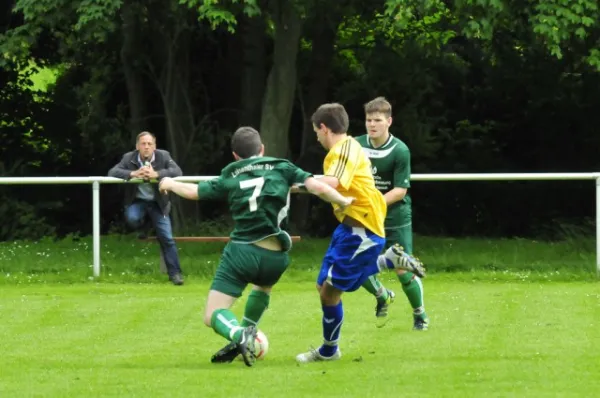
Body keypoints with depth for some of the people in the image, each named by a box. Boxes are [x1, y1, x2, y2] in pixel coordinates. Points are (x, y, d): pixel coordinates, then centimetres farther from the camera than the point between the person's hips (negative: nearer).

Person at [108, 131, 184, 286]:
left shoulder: (163, 156, -8)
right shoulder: (129, 158, -8)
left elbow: (177, 172, -20)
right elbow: (112, 172, -17)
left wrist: (157, 174, -35)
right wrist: (133, 174, -34)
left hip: (157, 203, 0)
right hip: (137, 201, 0)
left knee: (167, 238, -5)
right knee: (132, 219, -33)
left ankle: (175, 273, 5)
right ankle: (143, 228, 6)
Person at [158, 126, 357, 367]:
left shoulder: (229, 179, 10)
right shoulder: (282, 169, 8)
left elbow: (193, 191, 18)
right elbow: (318, 188, -3)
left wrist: (170, 184, 38)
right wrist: (343, 202, 14)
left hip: (241, 250, -2)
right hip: (275, 256, 2)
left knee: (212, 315, 0)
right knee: (263, 287, 38)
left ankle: (239, 336, -31)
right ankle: (245, 336, 26)